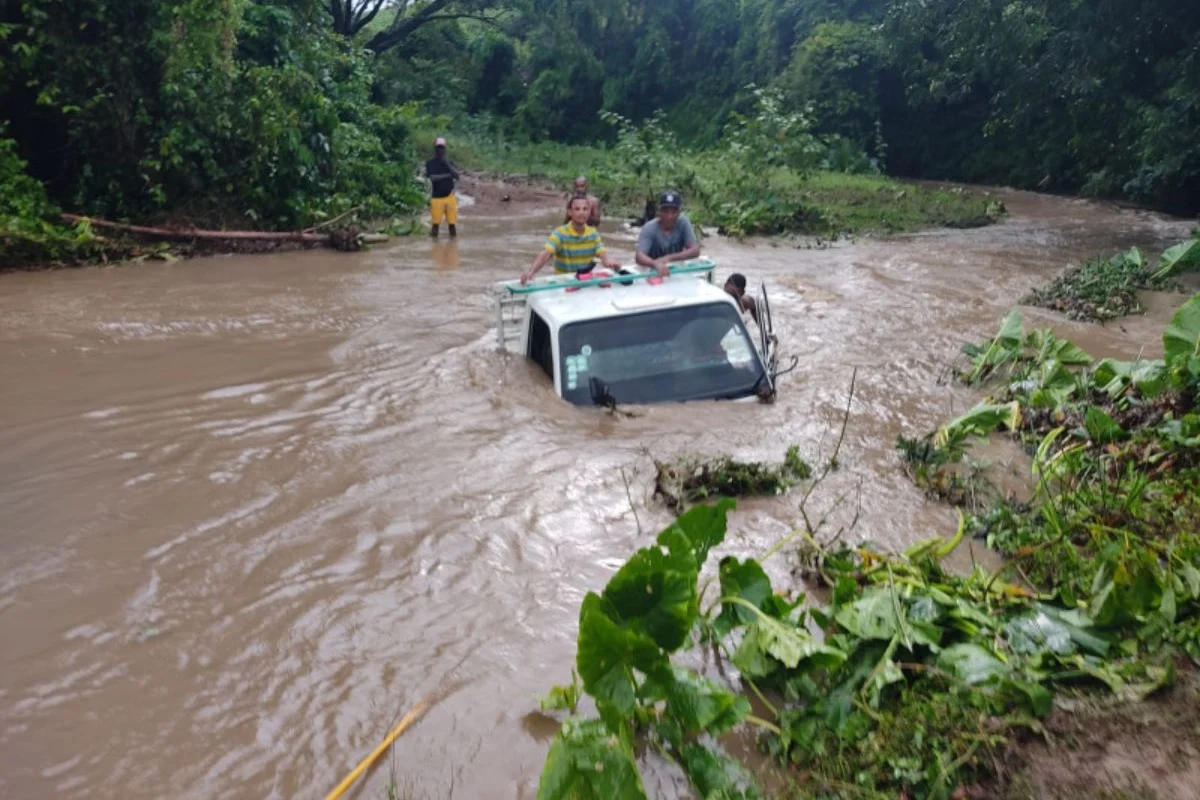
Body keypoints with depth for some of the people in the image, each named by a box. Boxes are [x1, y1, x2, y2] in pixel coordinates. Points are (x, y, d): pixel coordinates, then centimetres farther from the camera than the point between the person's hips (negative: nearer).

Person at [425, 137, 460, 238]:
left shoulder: (449, 163, 11)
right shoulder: (430, 163, 1)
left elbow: (457, 176, -3)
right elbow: (432, 177, -13)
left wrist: (447, 164, -11)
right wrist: (447, 175, -9)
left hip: (449, 196, 2)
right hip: (436, 197, -2)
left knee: (452, 222, 1)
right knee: (435, 222, -1)